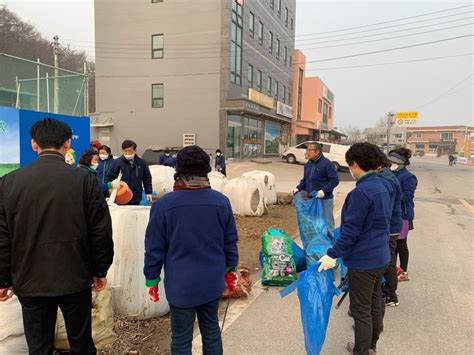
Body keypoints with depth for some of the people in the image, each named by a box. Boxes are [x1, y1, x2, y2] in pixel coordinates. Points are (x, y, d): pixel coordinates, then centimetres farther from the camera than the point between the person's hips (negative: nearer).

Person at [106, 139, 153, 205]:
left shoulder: (142, 163, 0)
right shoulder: (117, 162, -7)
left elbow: (147, 178, 8)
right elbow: (109, 178, 0)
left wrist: (149, 192, 5)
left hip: (136, 199, 2)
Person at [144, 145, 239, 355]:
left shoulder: (163, 205, -16)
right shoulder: (221, 202, -7)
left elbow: (154, 249, -9)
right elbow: (230, 243, 2)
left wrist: (152, 279, 5)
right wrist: (230, 271, 17)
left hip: (180, 285, -3)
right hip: (212, 282, 3)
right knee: (211, 330, 21)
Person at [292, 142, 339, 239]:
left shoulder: (326, 163, -13)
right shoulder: (308, 164, 9)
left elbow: (335, 180, -14)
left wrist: (324, 190, -25)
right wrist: (298, 188, 1)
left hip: (325, 199, -7)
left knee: (326, 224, 2)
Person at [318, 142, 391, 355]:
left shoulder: (361, 192, -23)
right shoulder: (382, 187, 6)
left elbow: (350, 230, -24)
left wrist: (333, 255, -18)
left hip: (363, 261, -9)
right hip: (381, 257, 9)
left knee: (361, 310, 5)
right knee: (374, 304, 22)